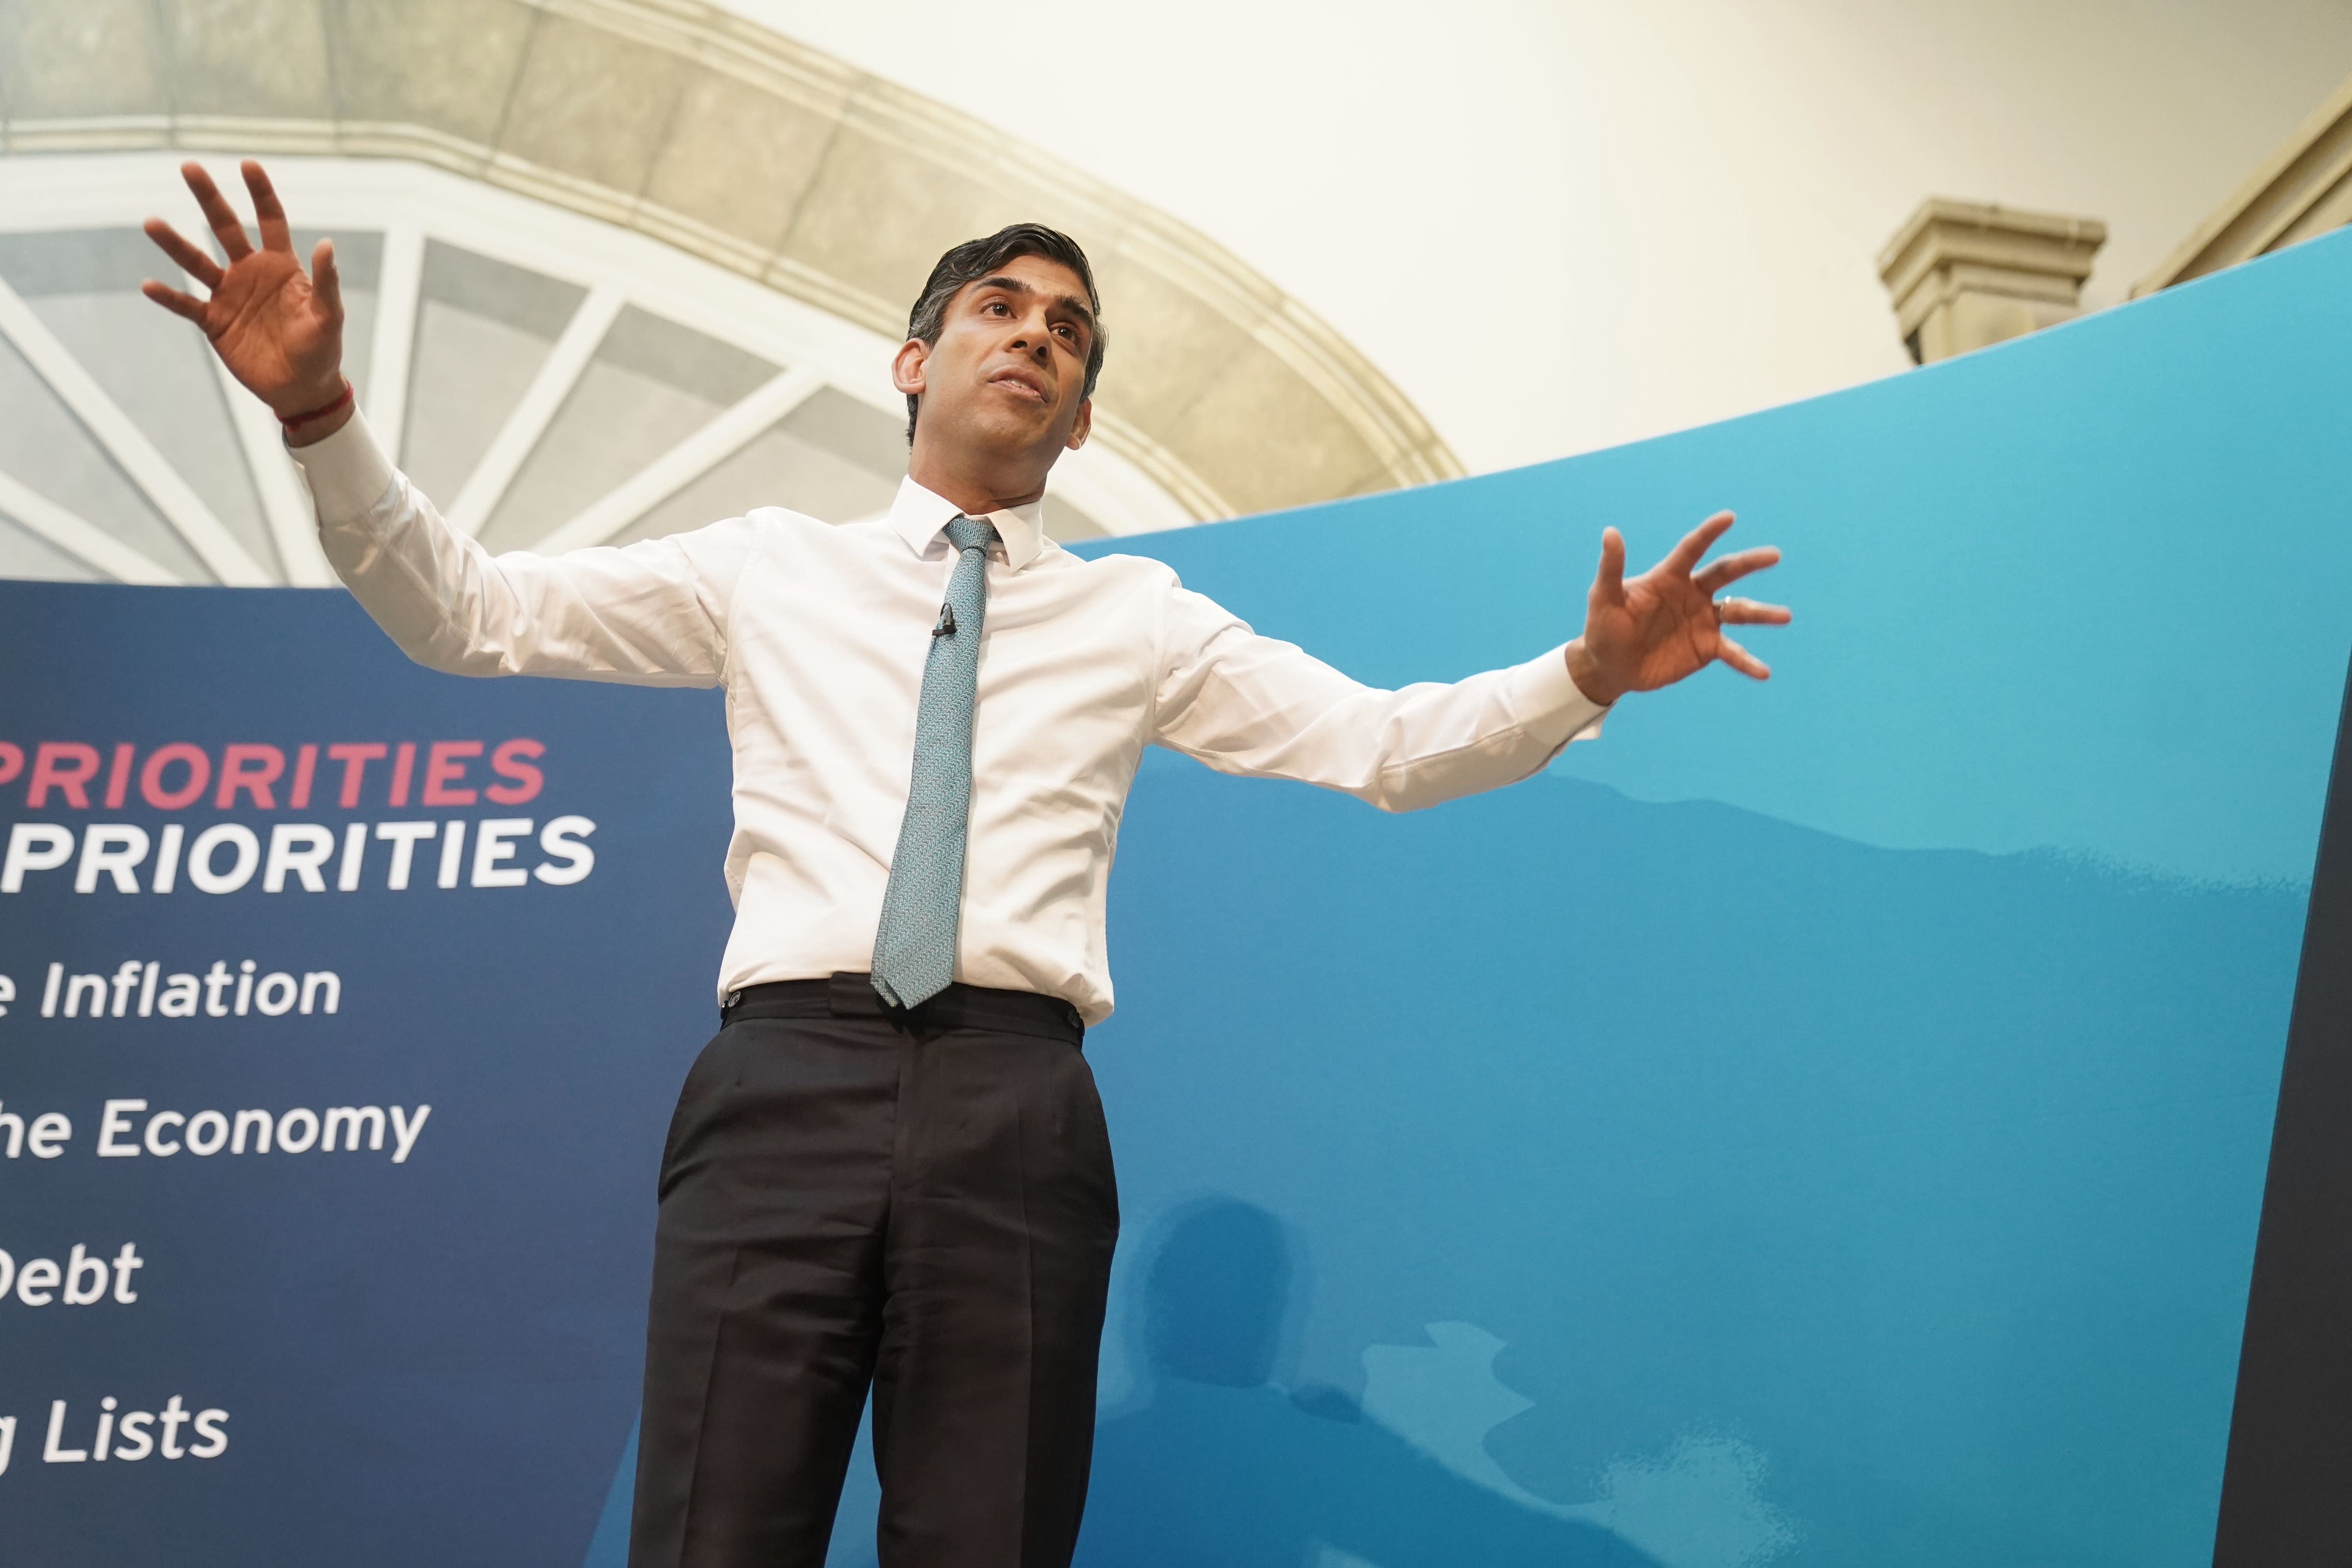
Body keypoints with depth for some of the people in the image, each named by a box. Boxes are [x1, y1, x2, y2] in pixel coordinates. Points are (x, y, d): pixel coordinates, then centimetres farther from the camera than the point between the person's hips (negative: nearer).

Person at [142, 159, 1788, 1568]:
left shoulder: (1136, 616, 18)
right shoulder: (769, 570, 18)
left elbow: (1386, 743, 10)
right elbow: (470, 610, 14)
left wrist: (1588, 675, -7)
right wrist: (321, 410, -1)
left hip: (1016, 1108, 1)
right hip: (785, 1084, 0)